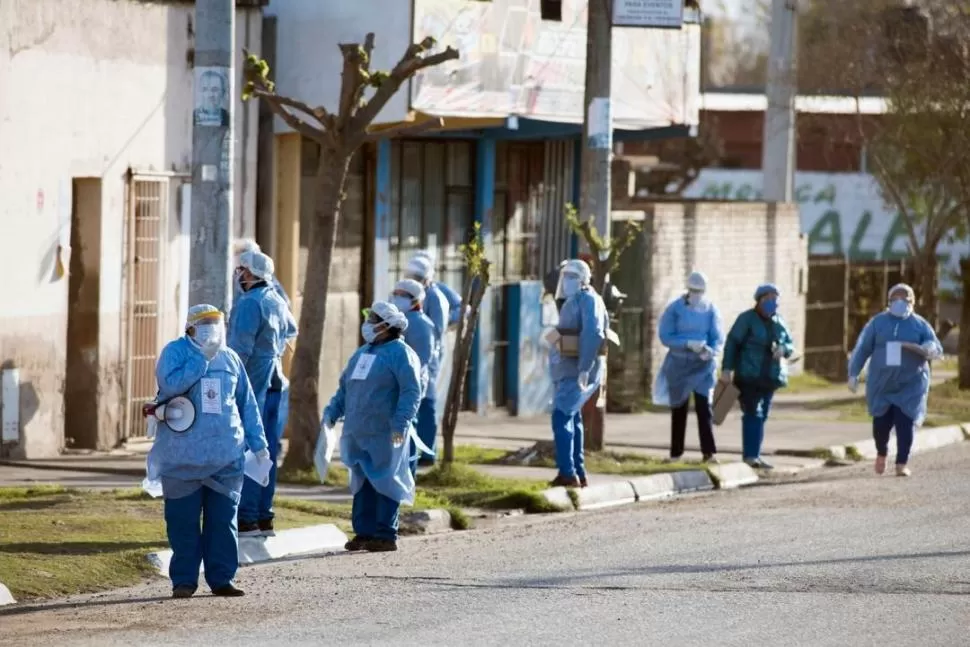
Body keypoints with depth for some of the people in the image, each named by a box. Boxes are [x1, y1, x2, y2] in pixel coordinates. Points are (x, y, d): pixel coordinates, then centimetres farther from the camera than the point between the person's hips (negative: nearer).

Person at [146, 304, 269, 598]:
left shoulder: (230, 358, 12)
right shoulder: (175, 352, 0)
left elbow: (247, 405, 16)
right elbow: (170, 385, -19)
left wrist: (258, 444, 12)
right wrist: (202, 358, -17)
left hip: (226, 457, 3)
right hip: (184, 459, -3)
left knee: (223, 519, 3)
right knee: (183, 521, 0)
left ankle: (221, 578, 9)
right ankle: (183, 580, 7)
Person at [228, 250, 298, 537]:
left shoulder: (249, 304, -14)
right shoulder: (277, 302, 12)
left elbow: (240, 349, -20)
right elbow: (290, 330, 30)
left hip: (252, 385, -9)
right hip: (276, 383, 9)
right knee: (268, 451, 11)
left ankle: (247, 519, -10)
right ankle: (264, 518, 15)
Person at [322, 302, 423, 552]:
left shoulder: (400, 353, -7)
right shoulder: (362, 353, 19)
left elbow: (411, 392, -15)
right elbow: (344, 388, 25)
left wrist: (401, 423, -23)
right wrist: (332, 413, 14)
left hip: (385, 436, -8)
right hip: (359, 435, 8)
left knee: (385, 483, -5)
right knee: (362, 484, 9)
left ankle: (385, 535, -3)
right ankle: (364, 533, 14)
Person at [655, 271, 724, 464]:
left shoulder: (711, 310, -1)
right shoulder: (675, 309, -5)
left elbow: (718, 338, -2)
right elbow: (665, 336, -9)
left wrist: (711, 351, -24)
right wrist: (689, 344, -22)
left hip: (703, 365, 0)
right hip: (679, 365, 0)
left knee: (704, 406, -11)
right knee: (679, 409, 8)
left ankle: (709, 452, -15)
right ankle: (675, 453, 17)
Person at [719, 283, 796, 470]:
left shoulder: (779, 322, 10)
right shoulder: (747, 318, -6)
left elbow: (790, 344, 13)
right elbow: (732, 342, -8)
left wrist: (783, 349, -12)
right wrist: (727, 368, -16)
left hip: (770, 376, 6)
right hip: (748, 375, -6)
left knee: (762, 415, 5)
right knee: (752, 413, -13)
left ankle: (754, 455, 9)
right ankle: (750, 455, -16)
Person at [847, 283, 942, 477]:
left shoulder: (920, 325, 5)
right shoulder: (878, 323, 6)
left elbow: (937, 350, 1)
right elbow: (862, 349, 7)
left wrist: (920, 349, -21)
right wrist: (853, 374, -1)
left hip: (910, 386, -1)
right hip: (881, 386, 1)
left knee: (905, 424, -10)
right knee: (881, 424, 0)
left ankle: (902, 463, -3)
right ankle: (881, 454, 29)